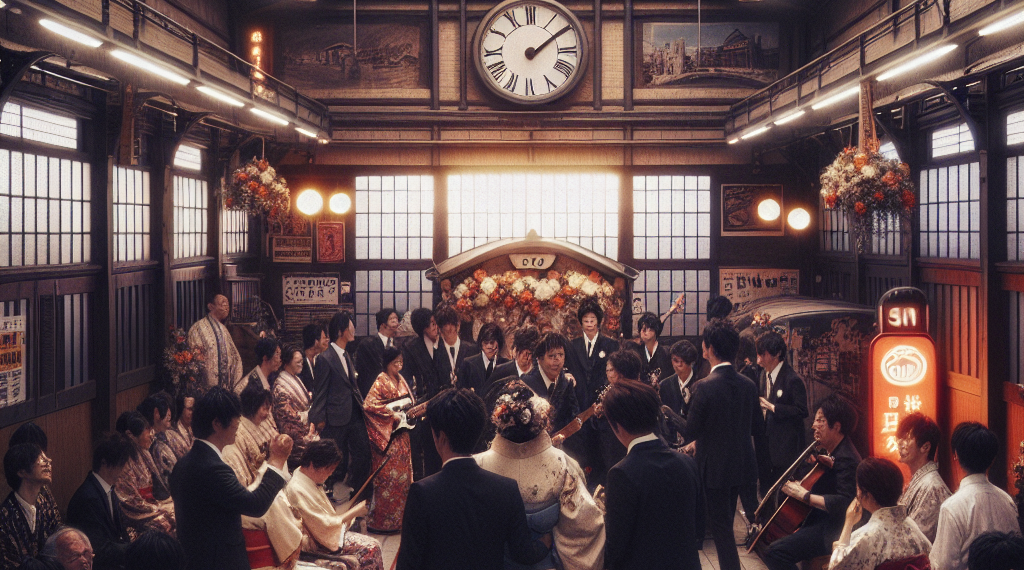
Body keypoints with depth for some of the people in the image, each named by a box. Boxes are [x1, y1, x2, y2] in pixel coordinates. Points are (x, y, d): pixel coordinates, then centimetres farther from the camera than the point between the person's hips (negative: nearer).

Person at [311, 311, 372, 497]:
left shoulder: (346, 355, 12)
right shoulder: (326, 359, -14)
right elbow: (320, 391, -11)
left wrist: (361, 404, 13)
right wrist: (319, 419, -10)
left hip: (354, 414, 8)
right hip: (336, 417, -8)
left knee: (363, 452, 7)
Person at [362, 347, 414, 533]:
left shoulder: (401, 380, 12)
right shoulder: (381, 382, -11)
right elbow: (369, 405, -20)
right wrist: (392, 415, -19)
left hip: (401, 435, 8)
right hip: (387, 437, -8)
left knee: (403, 475, 10)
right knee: (387, 476, -6)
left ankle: (399, 517, 18)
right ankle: (380, 521, 1)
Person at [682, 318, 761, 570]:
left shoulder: (705, 386, -21)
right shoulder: (748, 385, -1)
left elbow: (690, 432, -16)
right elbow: (756, 427, 9)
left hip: (715, 467, -7)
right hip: (741, 464, 7)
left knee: (721, 528, 3)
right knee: (725, 524, 23)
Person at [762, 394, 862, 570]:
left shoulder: (846, 460, -21)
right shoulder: (834, 452, 12)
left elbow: (842, 503, -31)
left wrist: (804, 495, -27)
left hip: (834, 531, -11)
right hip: (821, 521, 11)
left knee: (775, 552, -23)